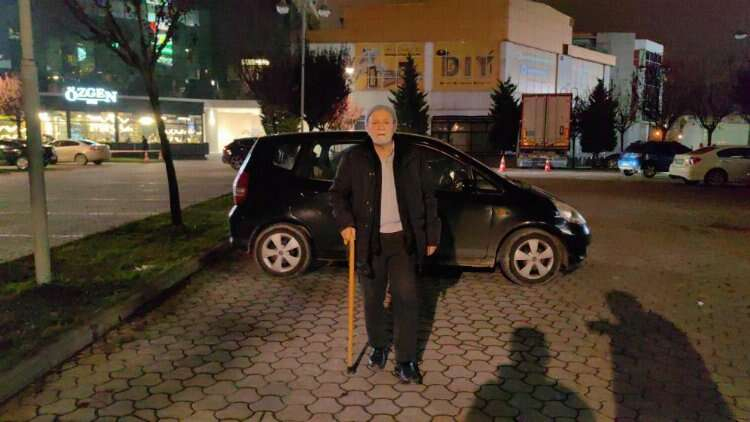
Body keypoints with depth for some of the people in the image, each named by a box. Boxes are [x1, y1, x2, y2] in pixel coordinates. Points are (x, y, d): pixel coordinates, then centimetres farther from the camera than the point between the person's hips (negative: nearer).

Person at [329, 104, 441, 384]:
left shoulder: (412, 157, 3)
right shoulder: (353, 158, 0)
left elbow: (428, 197, 6)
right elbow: (337, 193, 6)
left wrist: (432, 235, 3)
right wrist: (345, 222, -11)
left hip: (403, 238, 0)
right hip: (369, 240, 0)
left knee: (407, 298, -4)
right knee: (373, 299, 11)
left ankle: (405, 361, 8)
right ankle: (378, 346, 34)